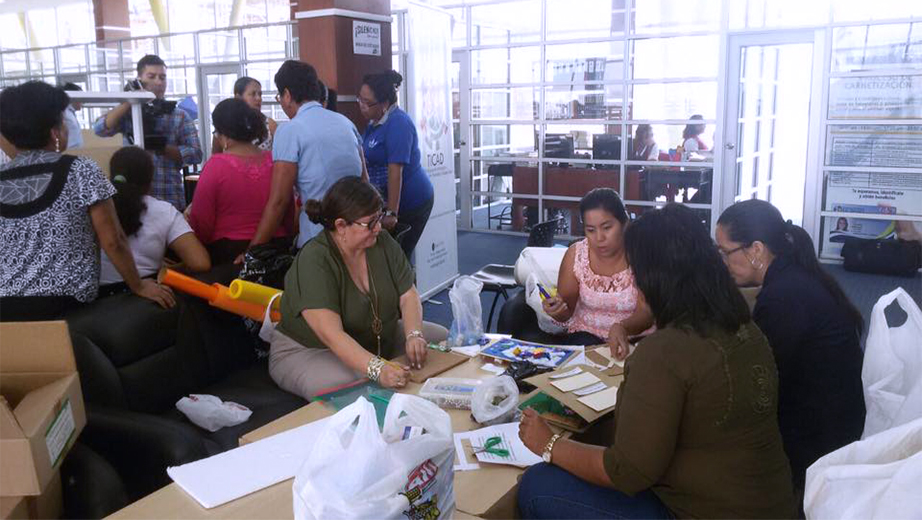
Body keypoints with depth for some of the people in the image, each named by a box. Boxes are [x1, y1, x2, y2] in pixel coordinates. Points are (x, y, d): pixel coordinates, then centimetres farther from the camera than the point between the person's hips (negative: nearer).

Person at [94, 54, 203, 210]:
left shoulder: (180, 116, 6)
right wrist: (129, 101, -13)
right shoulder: (128, 112, 9)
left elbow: (196, 153, -3)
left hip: (171, 201, 0)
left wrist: (161, 147, -15)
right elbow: (101, 129, -7)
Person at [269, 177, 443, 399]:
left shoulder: (383, 243, -4)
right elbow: (331, 334, -35)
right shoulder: (314, 262, -26)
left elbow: (408, 296, -6)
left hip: (378, 344, 8)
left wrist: (414, 335, -27)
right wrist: (378, 369, -48)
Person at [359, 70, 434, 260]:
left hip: (409, 203, -8)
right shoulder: (375, 122, 9)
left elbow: (395, 170, -25)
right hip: (384, 200, 8)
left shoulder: (397, 123, -18)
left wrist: (392, 213, -28)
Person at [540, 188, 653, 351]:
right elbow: (566, 311, 1)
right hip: (587, 334, 1)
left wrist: (622, 328, -39)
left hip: (633, 336, -1)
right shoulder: (575, 255, -5)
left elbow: (647, 312, -17)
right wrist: (558, 310, -25)